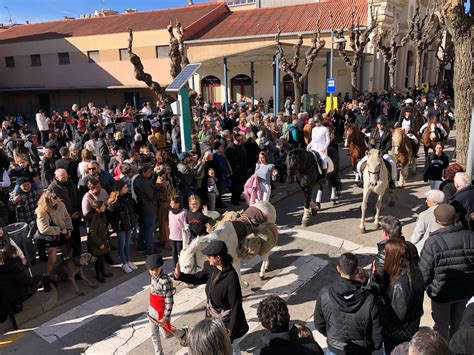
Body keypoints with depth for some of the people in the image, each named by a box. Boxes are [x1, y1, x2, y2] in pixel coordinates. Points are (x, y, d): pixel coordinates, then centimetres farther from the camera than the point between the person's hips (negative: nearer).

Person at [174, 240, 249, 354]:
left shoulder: (231, 278, -32)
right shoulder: (211, 268, -10)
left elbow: (236, 305, -26)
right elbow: (198, 278, 7)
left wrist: (231, 329, -21)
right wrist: (180, 275, -8)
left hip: (226, 320, -7)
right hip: (213, 316, 7)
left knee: (231, 346, 17)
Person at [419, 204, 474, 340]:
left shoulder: (433, 242, -24)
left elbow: (424, 271, -16)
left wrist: (426, 286, 4)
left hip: (441, 292, -4)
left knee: (442, 325, 17)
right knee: (458, 323, 25)